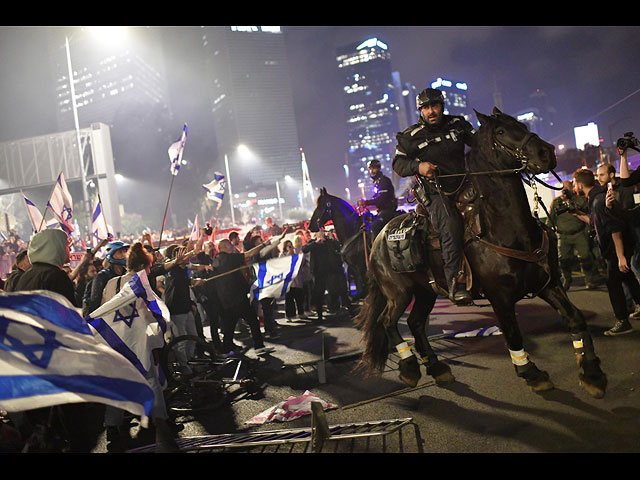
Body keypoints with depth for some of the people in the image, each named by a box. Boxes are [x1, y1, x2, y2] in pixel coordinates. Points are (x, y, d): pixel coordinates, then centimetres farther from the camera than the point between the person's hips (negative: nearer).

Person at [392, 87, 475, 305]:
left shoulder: (457, 124, 10)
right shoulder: (411, 135, 0)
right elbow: (398, 163, 2)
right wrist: (418, 166, -17)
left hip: (463, 187, 6)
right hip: (435, 193, -5)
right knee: (451, 225, -29)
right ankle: (455, 283, -27)